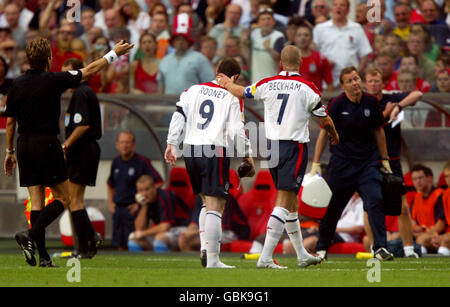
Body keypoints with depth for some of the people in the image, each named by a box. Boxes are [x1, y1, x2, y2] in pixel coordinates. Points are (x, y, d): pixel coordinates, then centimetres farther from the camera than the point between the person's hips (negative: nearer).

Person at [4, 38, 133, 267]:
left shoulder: (17, 84, 6)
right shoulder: (53, 80, -8)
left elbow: (10, 121, 11)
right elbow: (89, 71, 2)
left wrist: (10, 152, 21)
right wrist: (113, 54, 14)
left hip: (24, 145, 6)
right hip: (46, 143, -6)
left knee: (37, 202, 6)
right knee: (63, 199, 2)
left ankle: (43, 256, 2)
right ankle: (31, 236, -17)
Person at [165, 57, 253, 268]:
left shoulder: (193, 90, 11)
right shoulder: (232, 98, -1)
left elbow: (178, 116, 6)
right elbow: (237, 131, -4)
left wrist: (171, 144, 9)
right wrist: (246, 156, 9)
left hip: (190, 150, 5)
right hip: (215, 151, -5)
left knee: (207, 202, 20)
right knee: (215, 206, -4)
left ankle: (205, 247, 6)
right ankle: (212, 260, -10)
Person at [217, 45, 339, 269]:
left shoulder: (268, 84, 1)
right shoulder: (308, 88, -8)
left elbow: (241, 92, 18)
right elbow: (325, 120, 1)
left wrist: (227, 83, 41)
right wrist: (334, 135, 22)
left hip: (271, 146, 5)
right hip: (294, 147, -5)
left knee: (291, 200, 16)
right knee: (284, 203, -7)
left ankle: (302, 254, 25)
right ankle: (265, 257, -15)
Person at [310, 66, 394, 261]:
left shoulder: (371, 103, 1)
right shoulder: (337, 105, -7)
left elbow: (378, 131, 14)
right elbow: (324, 133, 0)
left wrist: (384, 159, 16)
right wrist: (316, 163, -3)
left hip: (367, 162, 2)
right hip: (341, 163, -2)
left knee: (375, 201, -16)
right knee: (332, 208, 6)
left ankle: (380, 248, -16)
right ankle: (322, 248, 24)